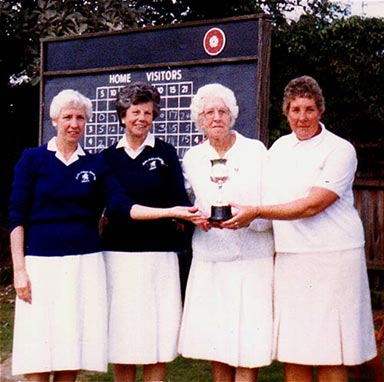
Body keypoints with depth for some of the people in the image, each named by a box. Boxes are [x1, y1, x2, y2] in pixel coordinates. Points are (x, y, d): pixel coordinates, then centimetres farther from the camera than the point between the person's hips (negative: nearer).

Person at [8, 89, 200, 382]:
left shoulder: (95, 164, 12)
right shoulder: (33, 159, 5)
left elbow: (123, 205, 1)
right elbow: (17, 216, 2)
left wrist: (170, 212, -12)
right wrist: (19, 269, -6)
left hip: (85, 264, 2)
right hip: (41, 263, -2)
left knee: (71, 358, 3)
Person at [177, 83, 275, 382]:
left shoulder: (256, 150, 2)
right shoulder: (192, 158, 11)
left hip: (252, 259, -3)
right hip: (209, 260, 3)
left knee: (247, 347, -5)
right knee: (213, 342, 6)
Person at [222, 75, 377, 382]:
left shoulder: (340, 150, -6)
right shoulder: (279, 147, 13)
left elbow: (311, 205, -15)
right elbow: (265, 195, 20)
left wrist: (256, 212, -18)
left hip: (331, 258, -5)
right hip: (289, 258, 5)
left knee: (330, 355, -1)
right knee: (292, 354, 7)